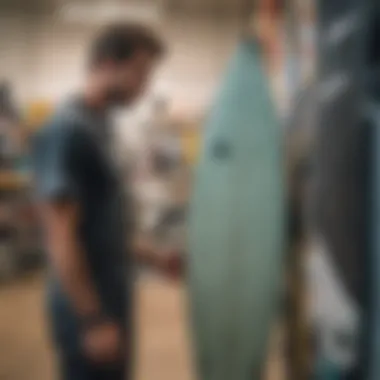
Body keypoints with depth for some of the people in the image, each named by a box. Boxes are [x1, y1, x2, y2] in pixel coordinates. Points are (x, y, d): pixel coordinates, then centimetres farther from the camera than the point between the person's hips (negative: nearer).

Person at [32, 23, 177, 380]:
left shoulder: (98, 125, 8)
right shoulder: (67, 131, -20)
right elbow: (61, 237, -22)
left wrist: (145, 254, 12)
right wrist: (94, 321, -20)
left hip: (111, 298, 9)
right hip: (88, 309, -9)